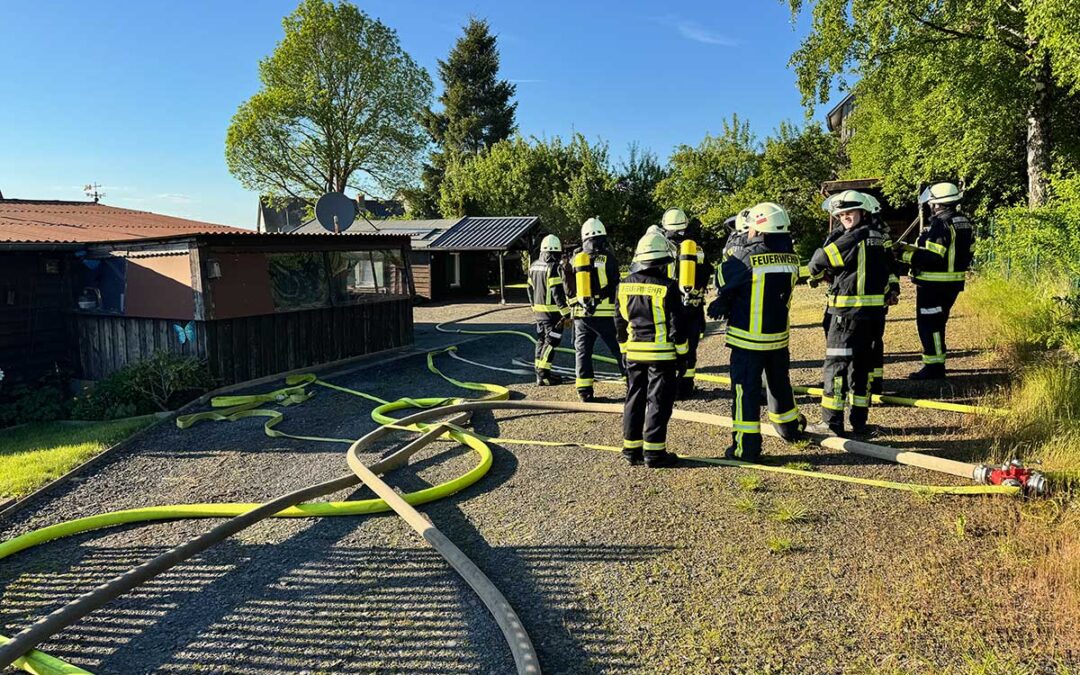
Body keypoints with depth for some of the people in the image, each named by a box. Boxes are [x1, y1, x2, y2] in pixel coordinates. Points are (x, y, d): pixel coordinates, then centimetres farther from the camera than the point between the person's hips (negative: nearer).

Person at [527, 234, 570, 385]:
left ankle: (540, 372, 24)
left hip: (538, 310, 8)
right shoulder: (553, 267, -16)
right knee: (551, 342, -4)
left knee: (541, 341, 17)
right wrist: (566, 312, -18)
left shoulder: (534, 266, 10)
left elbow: (530, 288, 18)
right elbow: (557, 292, -21)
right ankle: (543, 375, -6)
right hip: (552, 311, -8)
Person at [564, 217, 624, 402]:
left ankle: (584, 390, 9)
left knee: (582, 351, 10)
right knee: (619, 350, 6)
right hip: (605, 314, -3)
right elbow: (615, 286, -4)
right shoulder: (608, 258, -6)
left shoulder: (575, 260, 6)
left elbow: (569, 289, 11)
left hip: (581, 314, 3)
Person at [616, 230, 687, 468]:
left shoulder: (624, 285, 3)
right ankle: (654, 452, 4)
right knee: (658, 402, 1)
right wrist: (682, 353, 1)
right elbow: (676, 324, -10)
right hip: (661, 353, -5)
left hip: (633, 352, 5)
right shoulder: (667, 287, -13)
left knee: (634, 399, 13)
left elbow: (620, 322, 10)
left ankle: (631, 448, 19)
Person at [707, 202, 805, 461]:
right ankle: (790, 427, 42)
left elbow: (722, 281, -6)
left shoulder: (747, 257, -19)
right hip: (779, 335, 6)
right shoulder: (791, 259, 1)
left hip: (749, 339, -6)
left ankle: (746, 446, 4)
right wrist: (726, 303, 5)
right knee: (779, 382, 24)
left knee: (746, 390, 1)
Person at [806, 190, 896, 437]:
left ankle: (831, 423, -1)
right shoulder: (880, 240, 13)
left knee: (835, 364, -3)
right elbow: (890, 270, 21)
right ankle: (859, 421, 18)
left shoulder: (852, 239, -13)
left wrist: (815, 271, 8)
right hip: (875, 312, 8)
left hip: (848, 312, -8)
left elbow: (820, 261, -12)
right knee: (862, 364, 13)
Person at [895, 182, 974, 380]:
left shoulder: (940, 224, -20)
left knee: (928, 324, -2)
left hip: (934, 285, -10)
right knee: (937, 323, 18)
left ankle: (933, 367, 2)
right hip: (954, 282, 10)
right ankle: (937, 363, 25)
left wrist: (905, 255, -18)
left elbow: (932, 256, -26)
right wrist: (912, 248, 16)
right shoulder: (964, 222, 12)